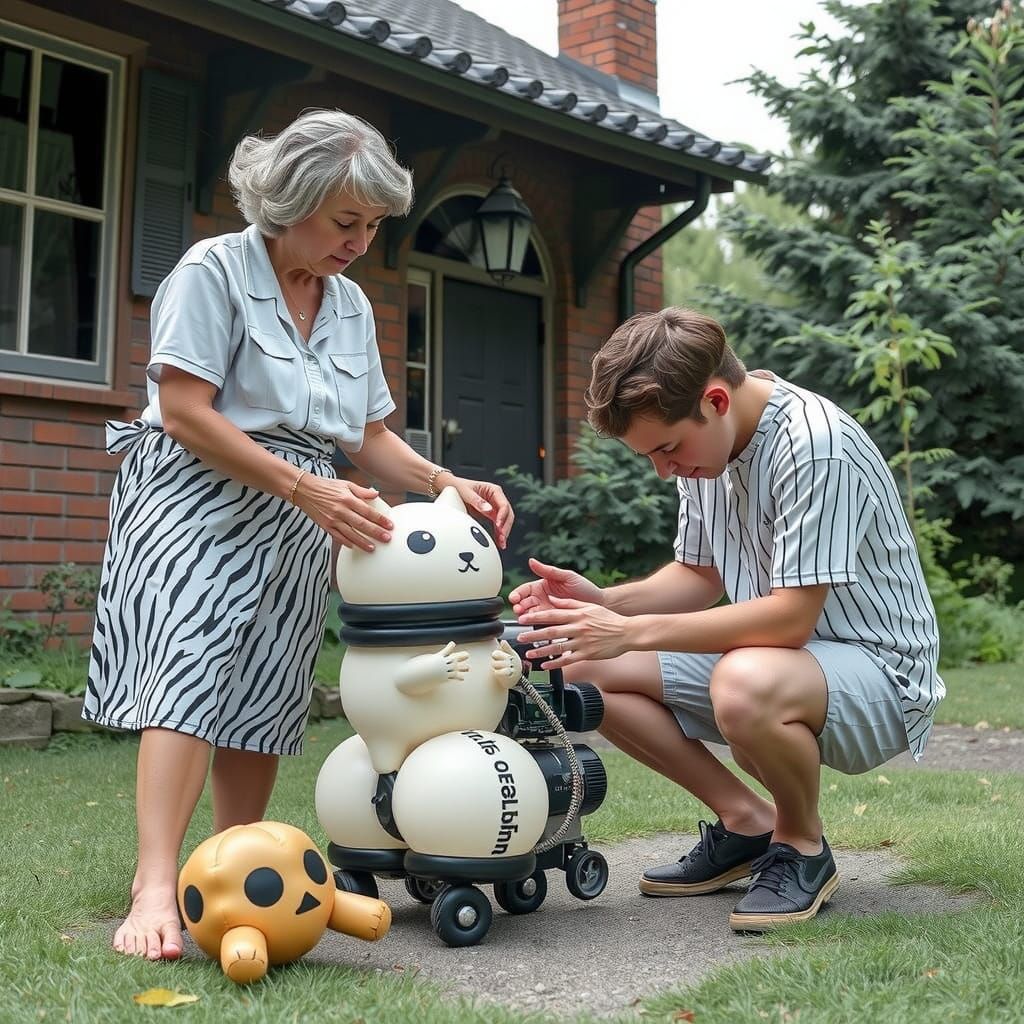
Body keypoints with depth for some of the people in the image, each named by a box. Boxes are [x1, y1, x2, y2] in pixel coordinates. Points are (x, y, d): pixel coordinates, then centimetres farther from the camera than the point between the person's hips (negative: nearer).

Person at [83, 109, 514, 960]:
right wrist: (305, 485, -20)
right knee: (191, 674, -19)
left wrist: (446, 483, -5)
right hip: (201, 504, -6)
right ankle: (156, 890, -23)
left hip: (296, 524, 6)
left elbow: (371, 437, 14)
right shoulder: (215, 270, -5)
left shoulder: (352, 306, 15)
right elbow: (183, 412, -14)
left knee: (265, 699, 4)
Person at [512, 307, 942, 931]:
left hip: (876, 668, -8)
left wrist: (633, 631, -28)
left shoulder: (814, 445, -25)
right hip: (767, 652, 8)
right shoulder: (701, 440, 1)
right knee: (585, 669, -2)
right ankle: (747, 822, 8)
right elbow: (699, 577, 9)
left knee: (744, 685, -40)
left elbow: (792, 615, -28)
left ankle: (803, 846, -8)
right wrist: (601, 603, -9)